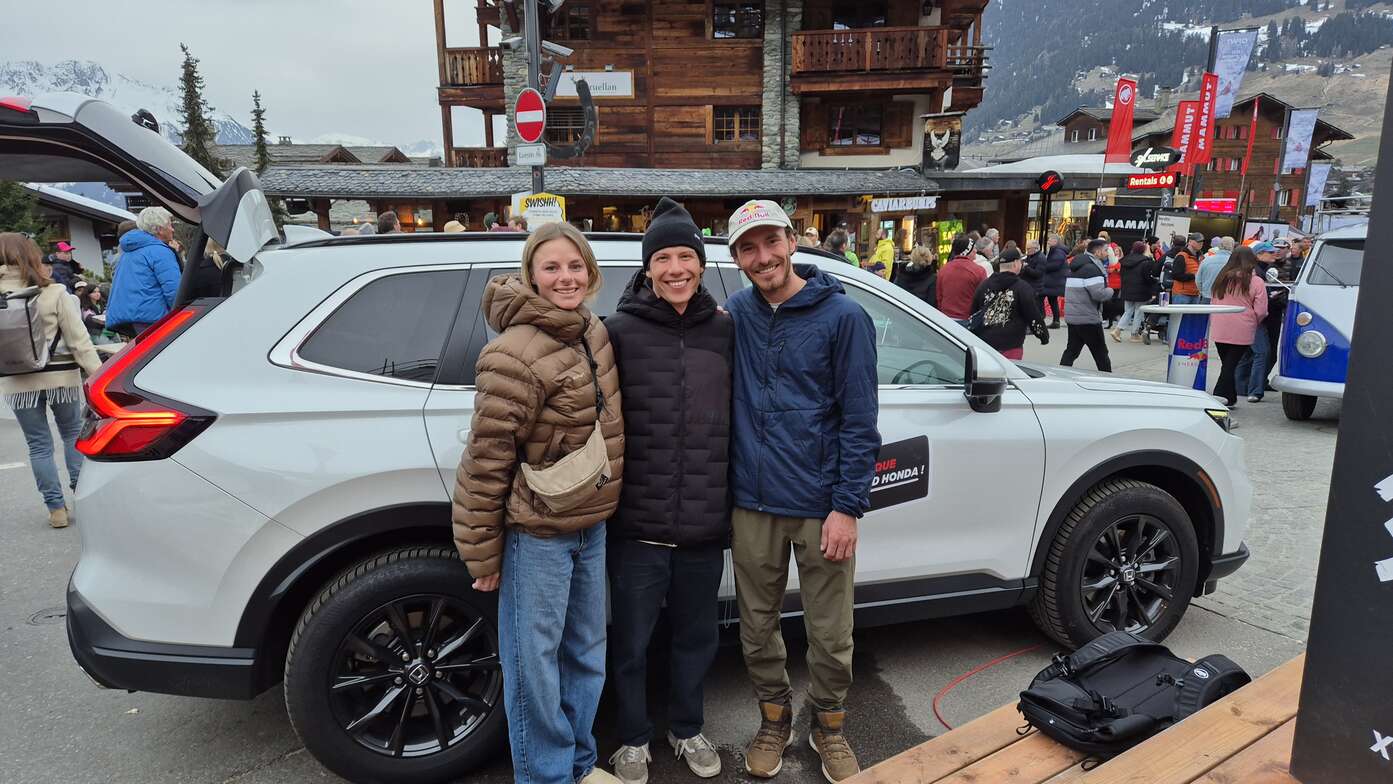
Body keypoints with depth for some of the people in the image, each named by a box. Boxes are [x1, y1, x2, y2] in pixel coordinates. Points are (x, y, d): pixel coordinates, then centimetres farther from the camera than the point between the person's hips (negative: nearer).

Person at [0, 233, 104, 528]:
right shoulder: (53, 293, -10)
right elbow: (78, 338, -10)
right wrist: (97, 371, -7)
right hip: (60, 376, -1)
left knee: (39, 444, 9)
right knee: (73, 433, 16)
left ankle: (56, 508, 11)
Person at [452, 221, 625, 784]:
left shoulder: (592, 332, 3)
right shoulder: (515, 355, -21)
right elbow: (487, 461, -18)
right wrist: (482, 552, -14)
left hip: (590, 526, 8)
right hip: (536, 533, -8)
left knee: (586, 654, 21)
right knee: (535, 663, 7)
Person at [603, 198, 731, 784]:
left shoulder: (726, 330, 2)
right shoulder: (619, 331, -7)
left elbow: (738, 419, 8)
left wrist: (731, 502, 8)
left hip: (705, 525, 3)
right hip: (637, 525, -3)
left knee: (697, 637, 20)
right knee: (631, 643, 14)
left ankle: (687, 729, 44)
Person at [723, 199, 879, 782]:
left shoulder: (843, 316, -6)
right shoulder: (733, 314, 4)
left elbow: (859, 422, -7)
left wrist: (848, 506, -11)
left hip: (821, 506, -3)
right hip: (752, 504, 3)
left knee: (830, 634, 10)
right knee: (758, 626, 16)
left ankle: (829, 725, 35)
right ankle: (774, 718, 38)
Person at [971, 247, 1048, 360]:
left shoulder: (984, 285, 8)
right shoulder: (1022, 288, -7)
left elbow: (973, 313, 13)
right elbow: (1033, 316, -6)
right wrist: (1044, 336, 9)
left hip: (984, 343, 5)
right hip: (1011, 347, -5)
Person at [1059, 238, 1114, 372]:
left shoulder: (1076, 267, 15)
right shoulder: (1091, 268, -16)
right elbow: (1099, 294, -23)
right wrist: (1110, 291, -3)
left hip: (1072, 316, 9)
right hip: (1088, 319, -9)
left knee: (1071, 351, 11)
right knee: (1101, 354, 3)